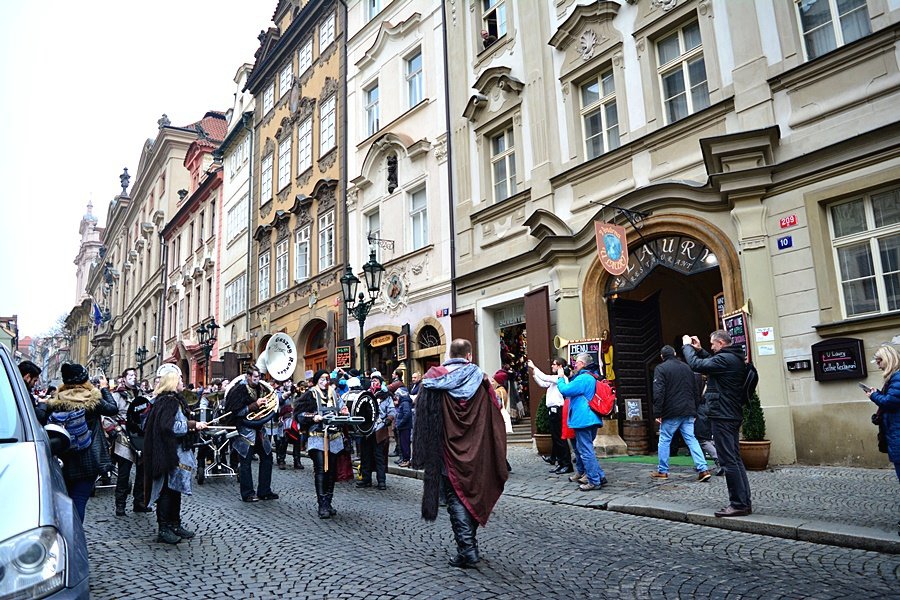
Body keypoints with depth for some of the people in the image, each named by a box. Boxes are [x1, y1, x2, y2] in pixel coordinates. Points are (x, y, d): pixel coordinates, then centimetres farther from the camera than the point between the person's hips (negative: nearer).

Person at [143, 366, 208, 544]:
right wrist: (192, 425, -20)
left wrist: (191, 426, 7)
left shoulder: (174, 400, 15)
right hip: (169, 454, -10)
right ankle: (163, 529, 5)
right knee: (167, 490, -2)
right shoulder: (168, 401, -16)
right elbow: (169, 426, -26)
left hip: (176, 452, 10)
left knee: (175, 489, 15)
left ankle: (175, 525, 23)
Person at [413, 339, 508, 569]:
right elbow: (494, 418, -1)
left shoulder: (436, 378, -5)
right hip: (476, 452, 2)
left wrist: (424, 453, 3)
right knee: (473, 494, 15)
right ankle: (470, 546, 23)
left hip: (448, 449, -2)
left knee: (455, 498, 4)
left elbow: (424, 418, -4)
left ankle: (466, 549, -5)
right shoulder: (480, 379, -2)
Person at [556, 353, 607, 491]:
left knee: (585, 451, -3)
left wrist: (560, 378, -2)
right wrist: (563, 377, 18)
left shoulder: (583, 378, -17)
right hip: (592, 419, 10)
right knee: (586, 449, 20)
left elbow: (565, 390, -18)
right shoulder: (593, 377, 15)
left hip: (583, 420, -10)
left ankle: (594, 481, 1)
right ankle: (600, 476, 21)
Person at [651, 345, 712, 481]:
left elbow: (658, 392, -14)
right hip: (688, 412, 5)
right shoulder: (687, 367, 14)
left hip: (671, 412, -5)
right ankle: (703, 469, -3)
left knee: (664, 440, 5)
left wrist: (657, 412, -11)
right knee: (691, 439, 7)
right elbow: (696, 391, 17)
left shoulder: (661, 368, -5)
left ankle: (662, 471, 10)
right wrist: (694, 411, 20)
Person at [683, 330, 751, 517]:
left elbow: (696, 365, -19)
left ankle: (738, 504, -3)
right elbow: (712, 363, 30)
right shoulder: (735, 358, 14)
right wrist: (699, 350, 19)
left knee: (728, 461, -6)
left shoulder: (725, 359, -18)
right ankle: (744, 502, 18)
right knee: (735, 460, 13)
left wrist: (687, 346, -4)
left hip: (722, 416, -10)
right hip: (733, 415, 10)